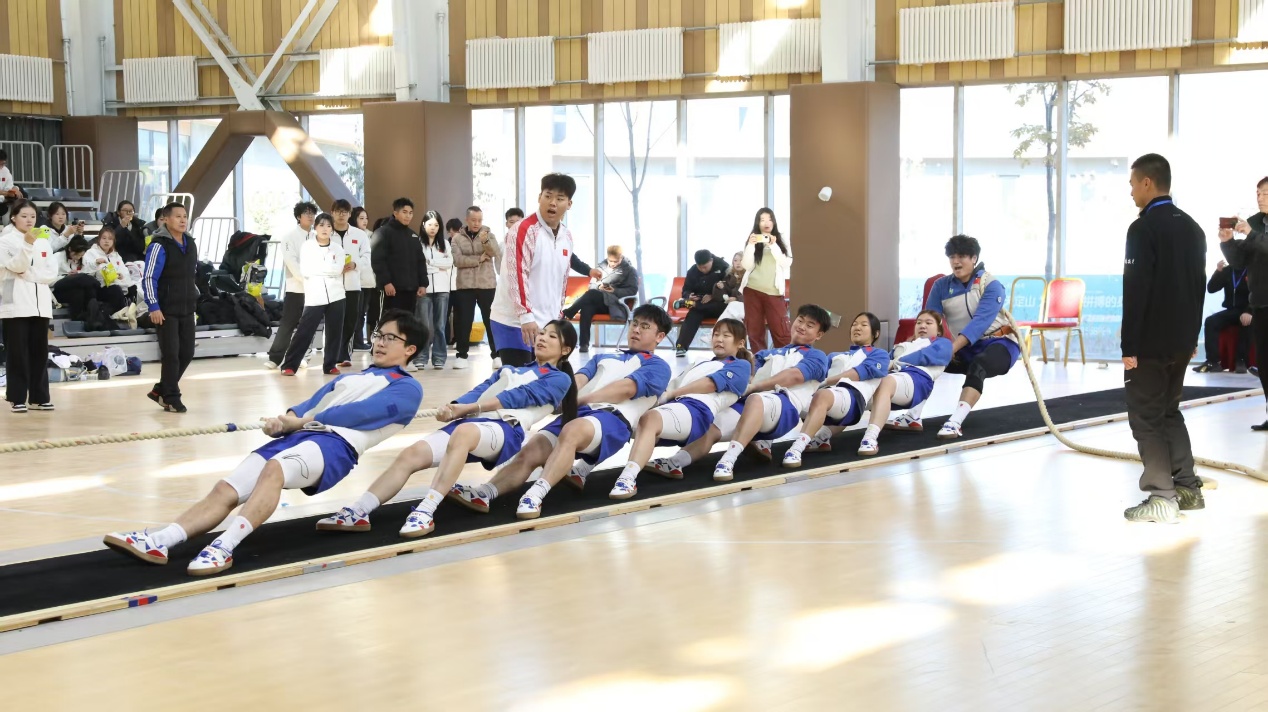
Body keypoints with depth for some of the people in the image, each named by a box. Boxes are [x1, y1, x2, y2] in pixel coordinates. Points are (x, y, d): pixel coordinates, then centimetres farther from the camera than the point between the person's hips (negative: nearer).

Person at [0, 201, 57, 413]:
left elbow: (51, 273, 4)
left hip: (40, 304, 5)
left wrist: (28, 274, -10)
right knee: (17, 353, -3)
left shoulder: (44, 241, 11)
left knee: (39, 352, 6)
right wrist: (27, 244, -30)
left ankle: (39, 397, 12)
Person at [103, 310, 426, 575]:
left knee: (274, 468, -37)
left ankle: (224, 548, -49)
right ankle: (158, 542, -30)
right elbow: (310, 405, 20)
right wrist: (284, 420, -3)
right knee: (226, 488, -15)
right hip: (297, 437, 7)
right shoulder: (348, 377, 35)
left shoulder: (407, 389, 12)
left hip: (336, 445, -7)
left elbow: (363, 413, -4)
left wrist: (299, 421, -7)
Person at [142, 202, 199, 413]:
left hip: (187, 309, 7)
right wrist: (154, 307, -19)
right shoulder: (159, 246, -13)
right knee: (171, 354, -4)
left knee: (187, 353, 8)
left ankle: (161, 390, 23)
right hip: (166, 310, -7)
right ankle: (171, 398, 8)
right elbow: (149, 278, -16)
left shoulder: (190, 244, 9)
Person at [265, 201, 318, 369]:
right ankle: (275, 357, 0)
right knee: (288, 323, -4)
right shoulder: (290, 236, -3)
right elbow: (291, 262, -12)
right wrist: (307, 280, -18)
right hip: (296, 287, -4)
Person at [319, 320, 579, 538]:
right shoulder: (509, 370, 35)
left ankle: (426, 512, -48)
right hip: (471, 422, 7)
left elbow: (521, 396, -1)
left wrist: (469, 408, -13)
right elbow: (480, 391, 17)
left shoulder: (559, 379, 15)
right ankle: (358, 513, -30)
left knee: (463, 432, -40)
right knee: (411, 454, -19)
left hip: (506, 430, -6)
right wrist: (454, 408, -6)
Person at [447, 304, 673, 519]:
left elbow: (626, 388, -2)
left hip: (613, 418, -6)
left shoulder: (658, 367, 17)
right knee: (530, 451, -21)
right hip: (576, 413, 6)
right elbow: (579, 379, 15)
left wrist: (578, 399, -11)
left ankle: (535, 495, -52)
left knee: (571, 431, -38)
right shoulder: (603, 358, 35)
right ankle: (484, 493, -38)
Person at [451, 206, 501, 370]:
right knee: (464, 320, 2)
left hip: (487, 284, 0)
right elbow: (457, 260, -10)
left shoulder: (488, 235, 4)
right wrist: (479, 259, -12)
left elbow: (497, 254, -13)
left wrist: (485, 241, -32)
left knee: (490, 319, 4)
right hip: (465, 285, 0)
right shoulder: (457, 238, 3)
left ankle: (497, 354, 10)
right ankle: (461, 355, 7)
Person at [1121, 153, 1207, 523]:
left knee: (1146, 418, -2)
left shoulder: (1144, 229, -16)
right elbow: (1199, 285, 15)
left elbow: (1136, 292, -19)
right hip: (1181, 340, 8)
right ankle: (1188, 488, 20)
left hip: (1151, 342, -8)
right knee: (1169, 411, 19)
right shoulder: (1191, 227, 10)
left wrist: (1129, 346, -16)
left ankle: (1162, 499, -4)